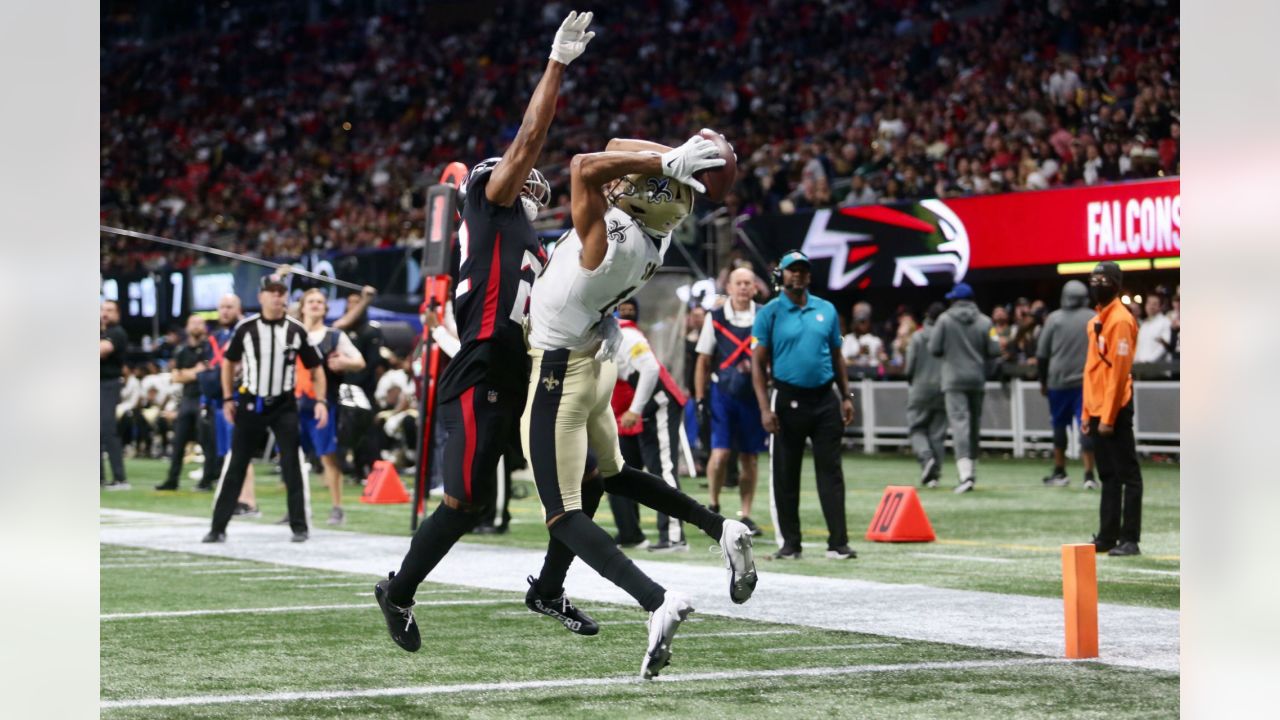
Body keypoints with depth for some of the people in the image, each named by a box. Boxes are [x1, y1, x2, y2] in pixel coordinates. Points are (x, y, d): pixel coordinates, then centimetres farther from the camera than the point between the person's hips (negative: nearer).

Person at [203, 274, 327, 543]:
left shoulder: (296, 330, -3)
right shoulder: (246, 328, -4)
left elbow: (315, 368, 4)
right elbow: (229, 362, 11)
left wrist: (321, 401, -7)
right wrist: (228, 399, 6)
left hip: (284, 406, 0)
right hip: (250, 405, 0)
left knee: (292, 465, -3)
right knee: (235, 466, 2)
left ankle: (299, 526, 7)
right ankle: (218, 528, 6)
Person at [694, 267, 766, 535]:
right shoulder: (715, 319, 2)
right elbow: (704, 361, 6)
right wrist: (700, 399, 2)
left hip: (753, 394, 1)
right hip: (722, 392, -1)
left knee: (749, 458, 6)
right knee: (720, 452, -11)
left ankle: (746, 516, 14)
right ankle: (713, 507, 10)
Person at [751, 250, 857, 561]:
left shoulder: (826, 310, 10)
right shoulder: (770, 313, 0)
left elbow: (836, 355, 16)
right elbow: (758, 362, -3)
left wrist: (846, 397, 8)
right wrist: (765, 408, -11)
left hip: (825, 398, 2)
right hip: (788, 399, -2)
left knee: (831, 470, 0)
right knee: (785, 474, 2)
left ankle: (838, 542, 0)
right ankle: (789, 543, 11)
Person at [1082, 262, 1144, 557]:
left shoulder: (1120, 320, -12)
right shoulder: (1097, 320, 16)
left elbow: (1118, 371, -17)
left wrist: (1108, 416, -19)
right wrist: (1088, 413, 15)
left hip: (1115, 410, -9)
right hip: (1097, 410, 9)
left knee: (1127, 474, -5)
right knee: (1108, 475, 12)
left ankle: (1130, 539, -5)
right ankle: (1107, 536, 16)